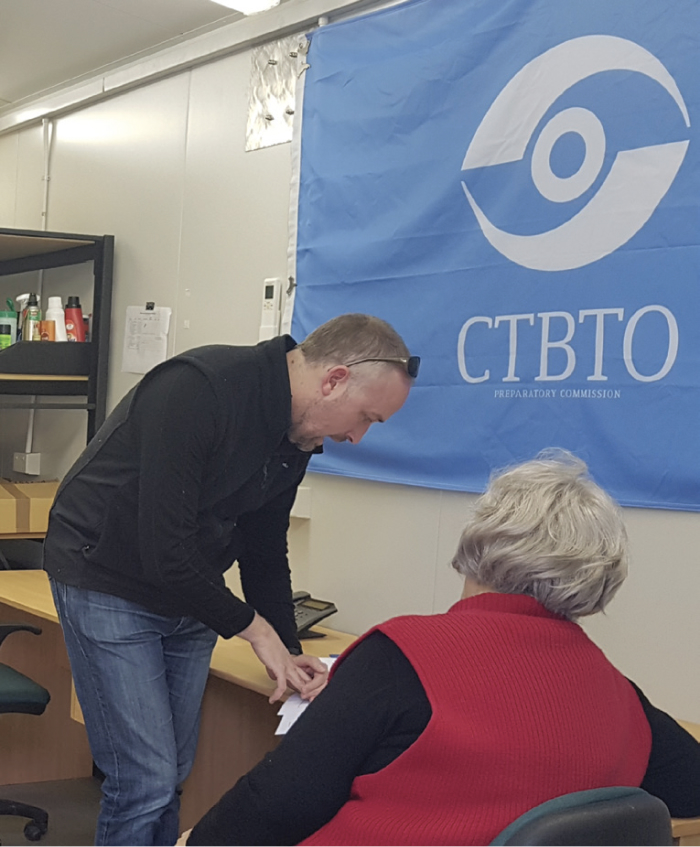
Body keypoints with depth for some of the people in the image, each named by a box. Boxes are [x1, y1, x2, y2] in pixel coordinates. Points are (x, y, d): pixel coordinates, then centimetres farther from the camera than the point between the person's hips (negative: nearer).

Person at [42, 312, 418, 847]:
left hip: (189, 593, 8)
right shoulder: (196, 389, -28)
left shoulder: (293, 440, -1)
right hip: (107, 582, -8)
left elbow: (265, 551, 10)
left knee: (172, 777, 13)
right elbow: (163, 549, -30)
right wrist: (252, 625, -18)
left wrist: (288, 653, 1)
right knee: (147, 782, -8)